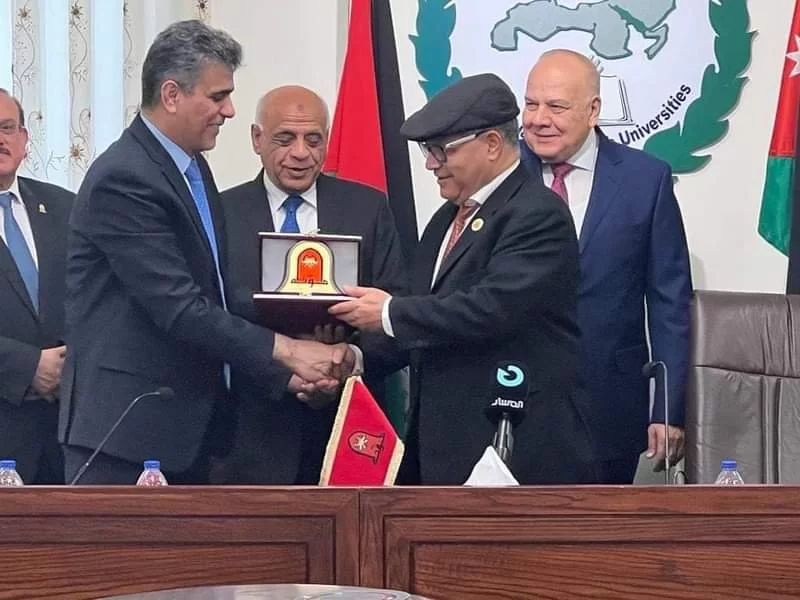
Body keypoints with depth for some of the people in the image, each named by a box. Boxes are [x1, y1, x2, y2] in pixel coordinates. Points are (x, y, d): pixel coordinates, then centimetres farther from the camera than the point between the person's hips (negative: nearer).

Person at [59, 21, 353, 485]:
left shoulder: (194, 169, 14)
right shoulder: (122, 180, -16)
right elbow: (178, 307, -21)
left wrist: (285, 373, 7)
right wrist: (287, 351, -20)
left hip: (190, 425, 9)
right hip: (126, 431, -9)